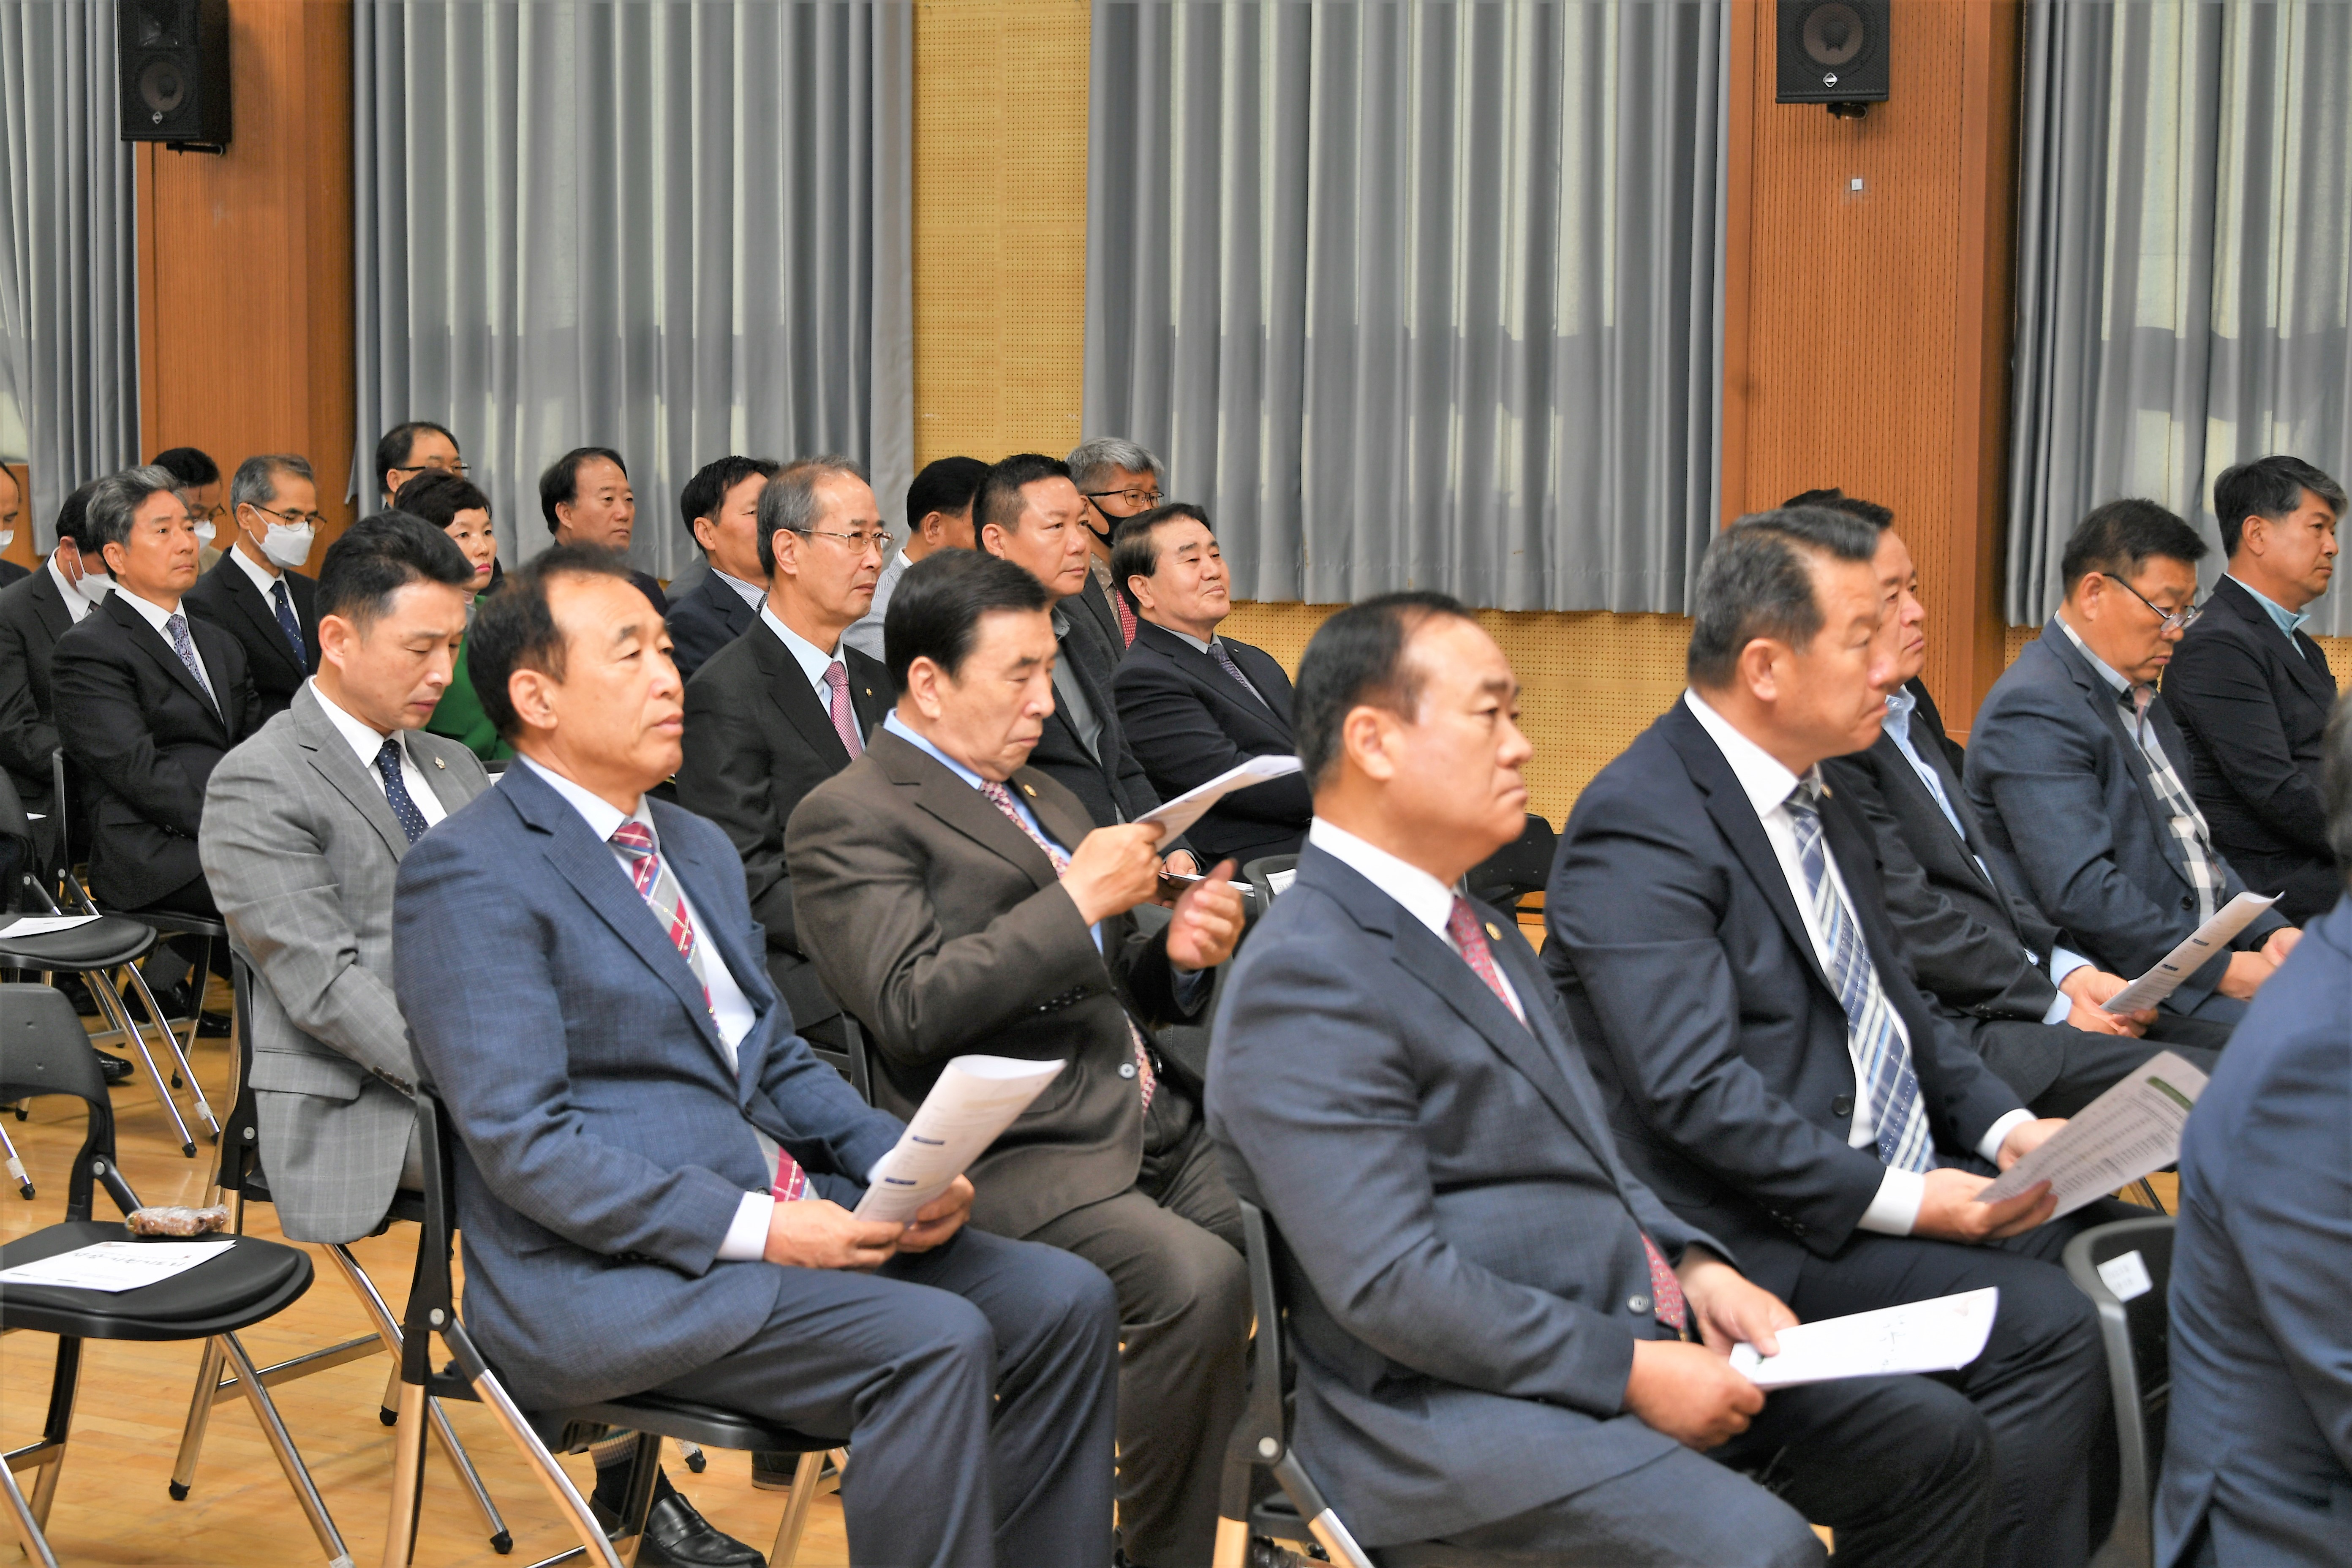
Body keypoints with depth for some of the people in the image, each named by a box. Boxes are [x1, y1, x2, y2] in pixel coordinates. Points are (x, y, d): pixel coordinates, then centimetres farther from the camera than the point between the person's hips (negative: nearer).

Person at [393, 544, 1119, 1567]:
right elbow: (523, 1144, -17)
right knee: (932, 1343, -27)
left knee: (1065, 1301, -8)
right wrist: (757, 1226, -22)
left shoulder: (701, 847, 18)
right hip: (604, 1277, -8)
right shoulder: (472, 874, -10)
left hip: (794, 1217, 8)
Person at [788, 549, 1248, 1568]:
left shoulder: (1040, 795, 24)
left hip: (1154, 1125, 8)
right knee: (1199, 1281, -28)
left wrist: (1178, 955, 4)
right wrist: (1077, 901, -15)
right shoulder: (849, 818, -2)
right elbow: (910, 1010, -16)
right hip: (1006, 1158, -8)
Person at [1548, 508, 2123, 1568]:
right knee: (2046, 1326, -22)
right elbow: (1694, 1091, -24)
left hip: (1896, 1181, 9)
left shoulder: (1814, 794, 13)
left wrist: (2005, 1126, 2)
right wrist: (1902, 1198, -24)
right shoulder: (1640, 826, -17)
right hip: (1764, 1231, -9)